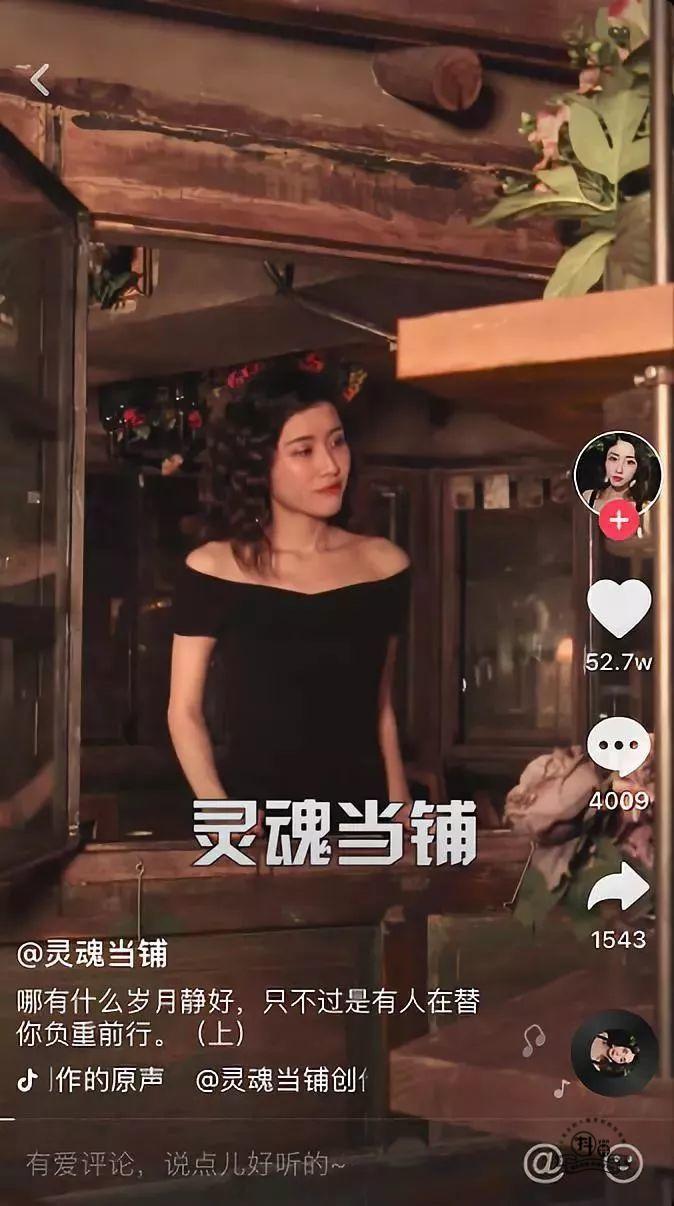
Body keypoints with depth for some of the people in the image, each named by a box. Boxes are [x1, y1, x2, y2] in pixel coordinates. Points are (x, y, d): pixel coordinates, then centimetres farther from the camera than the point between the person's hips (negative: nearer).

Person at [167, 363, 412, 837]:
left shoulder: (384, 564, 3)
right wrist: (222, 813, -14)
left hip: (361, 813, 2)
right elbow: (185, 711, -1)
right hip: (253, 814, -2)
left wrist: (401, 809, 3)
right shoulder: (212, 569, -4)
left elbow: (381, 708, 11)